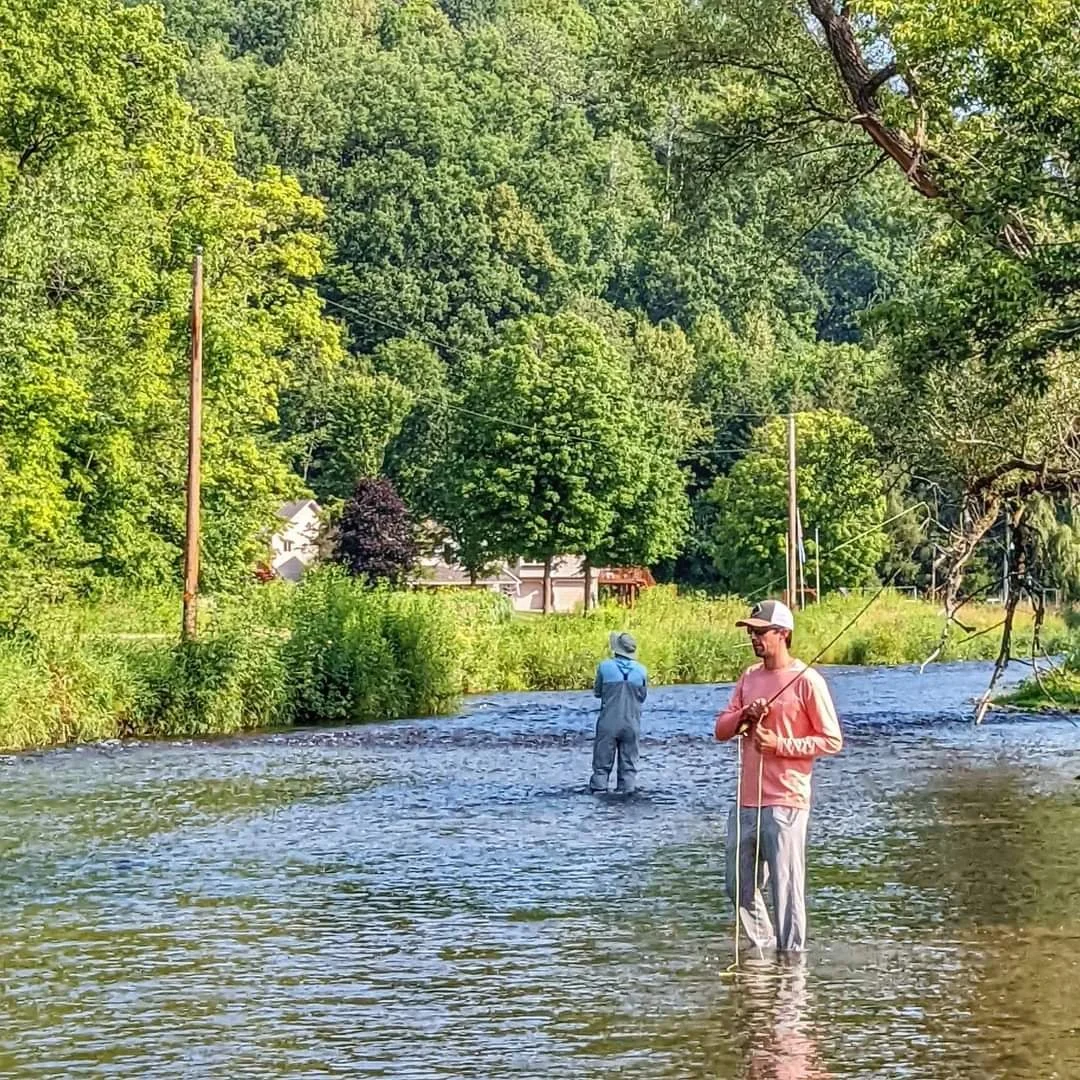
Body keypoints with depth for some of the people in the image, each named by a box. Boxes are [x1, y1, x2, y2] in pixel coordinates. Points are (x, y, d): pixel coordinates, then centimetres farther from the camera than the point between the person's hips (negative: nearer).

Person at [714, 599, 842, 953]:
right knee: (740, 886, 13)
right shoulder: (748, 678, 14)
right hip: (746, 800, 7)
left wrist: (780, 745, -14)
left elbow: (832, 741, -6)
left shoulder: (806, 680, -7)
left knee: (786, 887, -4)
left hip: (785, 802, -7)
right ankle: (763, 950, 28)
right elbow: (721, 729, 12)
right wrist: (743, 716, -9)